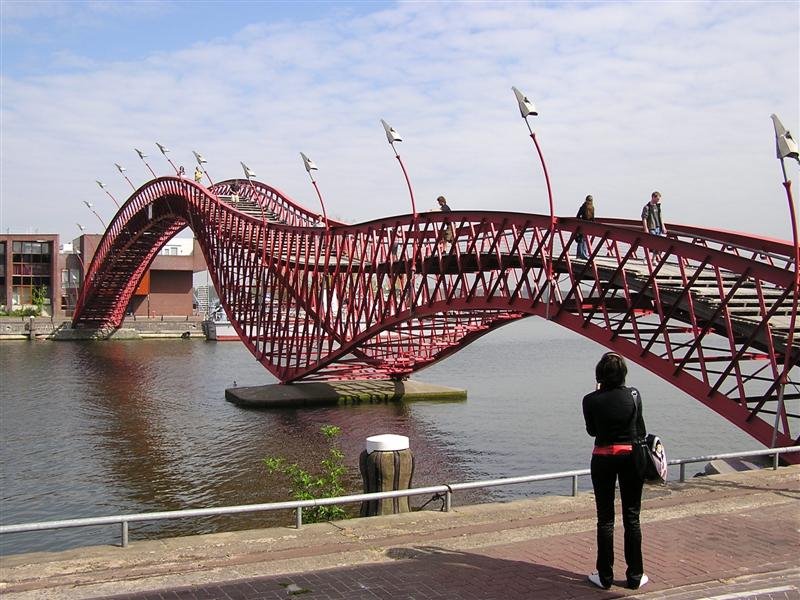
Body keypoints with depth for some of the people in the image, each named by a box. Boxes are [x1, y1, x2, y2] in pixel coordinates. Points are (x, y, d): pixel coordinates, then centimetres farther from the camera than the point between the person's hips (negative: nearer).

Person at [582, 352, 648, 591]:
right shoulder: (633, 395, -6)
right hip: (631, 457, 1)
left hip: (603, 459, -1)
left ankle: (605, 576, 13)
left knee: (605, 519, 7)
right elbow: (641, 430, 3)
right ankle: (635, 576, 16)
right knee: (632, 518, 9)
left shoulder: (591, 400, -10)